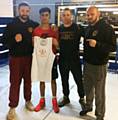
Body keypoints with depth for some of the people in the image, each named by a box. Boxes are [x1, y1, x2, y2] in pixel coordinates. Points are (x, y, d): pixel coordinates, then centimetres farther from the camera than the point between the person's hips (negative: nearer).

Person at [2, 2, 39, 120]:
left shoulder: (34, 24, 4)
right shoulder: (11, 24, -2)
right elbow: (4, 41, -5)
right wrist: (14, 40, -21)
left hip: (29, 57, 2)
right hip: (15, 58, -2)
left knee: (28, 80, 13)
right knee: (15, 82, 1)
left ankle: (28, 100, 30)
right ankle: (12, 107, 11)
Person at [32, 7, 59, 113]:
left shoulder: (54, 29, -1)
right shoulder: (36, 30, 0)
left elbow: (57, 46, 0)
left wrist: (53, 40, -18)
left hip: (51, 57, -1)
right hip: (40, 58, 1)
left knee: (53, 79, 8)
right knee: (42, 79, 11)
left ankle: (54, 101, 23)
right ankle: (42, 101, 26)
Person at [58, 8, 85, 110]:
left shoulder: (77, 28, -6)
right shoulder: (59, 29, 5)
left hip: (75, 59, -3)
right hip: (63, 59, 4)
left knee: (79, 80, 6)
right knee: (64, 80, 16)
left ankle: (82, 98, 26)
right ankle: (66, 97, 35)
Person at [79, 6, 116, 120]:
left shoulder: (106, 28, -12)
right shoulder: (87, 28, 11)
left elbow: (112, 47, -17)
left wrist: (97, 44, -30)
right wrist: (85, 58, 13)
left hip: (99, 66, -7)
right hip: (87, 64, 7)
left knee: (99, 92, 3)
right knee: (88, 88, 20)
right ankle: (88, 106, 40)